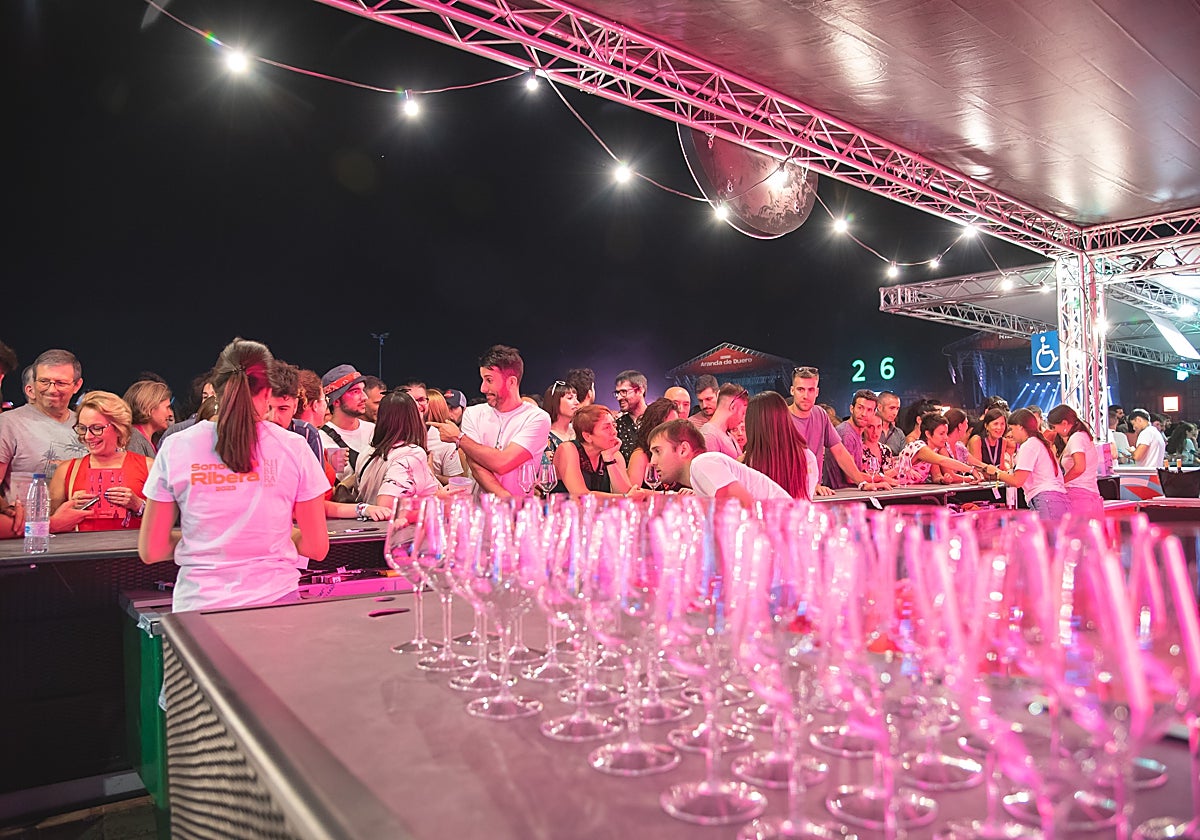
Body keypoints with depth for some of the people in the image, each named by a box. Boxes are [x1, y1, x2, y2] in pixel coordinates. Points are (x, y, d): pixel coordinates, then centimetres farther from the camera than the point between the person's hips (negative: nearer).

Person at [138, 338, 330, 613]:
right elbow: (316, 547, -1)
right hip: (273, 600, -1)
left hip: (199, 604, 1)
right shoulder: (294, 448, -5)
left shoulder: (176, 448, -2)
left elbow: (150, 551, 3)